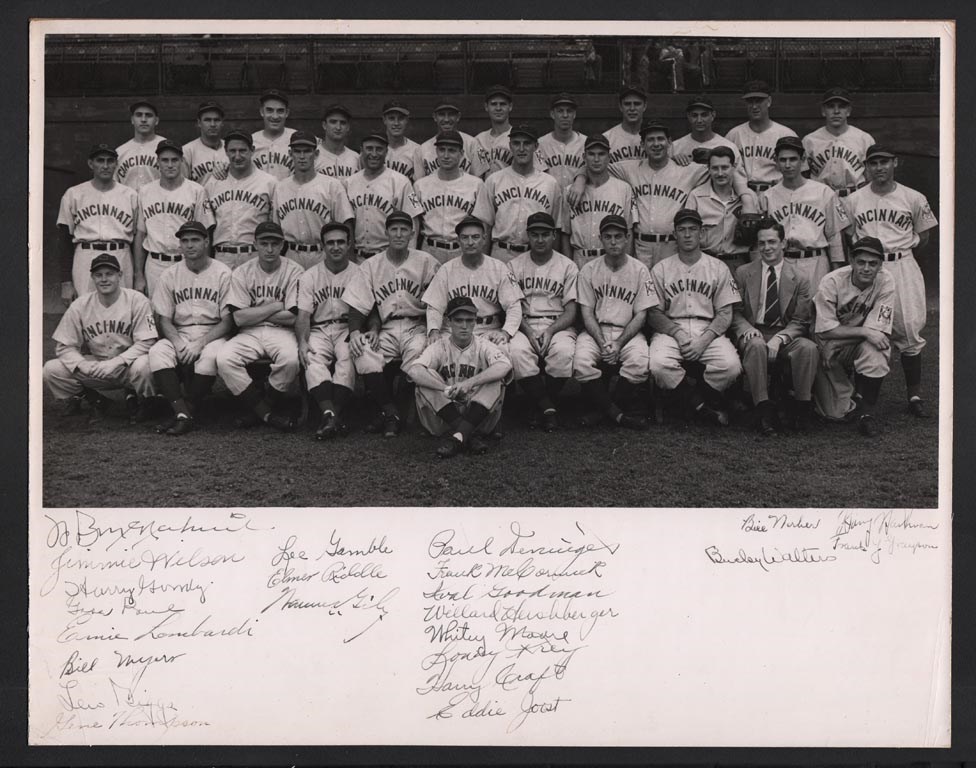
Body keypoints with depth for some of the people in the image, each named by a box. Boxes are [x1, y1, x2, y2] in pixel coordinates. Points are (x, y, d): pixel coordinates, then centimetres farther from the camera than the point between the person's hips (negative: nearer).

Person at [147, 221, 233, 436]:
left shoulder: (223, 273, 0)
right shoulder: (169, 275, 9)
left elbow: (228, 321, -5)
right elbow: (164, 319, 6)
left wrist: (200, 343, -19)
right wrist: (177, 342, -16)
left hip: (213, 334, -3)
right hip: (178, 334, 3)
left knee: (210, 355, -36)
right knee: (157, 352, -29)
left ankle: (184, 413, -25)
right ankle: (183, 413, -36)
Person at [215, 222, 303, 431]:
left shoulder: (294, 271, -1)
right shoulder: (242, 273, 4)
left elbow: (292, 317, -9)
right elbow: (239, 318, -6)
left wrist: (254, 312, -4)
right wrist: (275, 306, -7)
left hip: (281, 332, -2)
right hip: (249, 334, 2)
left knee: (291, 359, -35)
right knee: (224, 359, -27)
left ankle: (258, 411, -12)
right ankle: (268, 414, -19)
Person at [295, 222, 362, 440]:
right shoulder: (309, 276, 11)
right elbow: (303, 315, 1)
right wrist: (302, 342, -19)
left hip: (348, 329, -1)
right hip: (319, 330, 1)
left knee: (348, 359, -34)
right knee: (313, 360, -32)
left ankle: (330, 416, -38)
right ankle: (331, 415, -44)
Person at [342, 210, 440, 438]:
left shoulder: (426, 262, 6)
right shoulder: (371, 266, 9)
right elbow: (357, 305, 3)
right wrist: (355, 332, -15)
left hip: (417, 326, -1)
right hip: (386, 329, 2)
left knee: (417, 351, -35)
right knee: (362, 350, -29)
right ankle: (390, 412, -18)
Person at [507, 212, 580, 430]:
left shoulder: (567, 267, 9)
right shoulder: (514, 265, 11)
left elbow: (571, 311, 2)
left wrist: (551, 330, -16)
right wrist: (528, 331, -15)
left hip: (558, 325, 0)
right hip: (524, 325, 1)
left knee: (564, 352, -35)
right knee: (517, 351, -34)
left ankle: (543, 406, -13)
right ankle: (548, 409, -25)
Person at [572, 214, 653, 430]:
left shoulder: (639, 270, 3)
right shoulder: (589, 270, 4)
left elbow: (640, 315, -1)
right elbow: (587, 313, 1)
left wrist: (619, 344, -16)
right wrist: (603, 344, -16)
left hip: (628, 331, 0)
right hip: (595, 331, 0)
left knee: (639, 362, -32)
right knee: (581, 362, -31)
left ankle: (604, 409, -10)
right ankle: (617, 414, -17)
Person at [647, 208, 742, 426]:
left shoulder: (718, 268, 11)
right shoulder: (661, 269, 10)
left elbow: (725, 313, 5)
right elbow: (654, 313, 5)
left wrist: (704, 340, -12)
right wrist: (678, 334, -13)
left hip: (708, 330, 0)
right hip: (670, 329, 0)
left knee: (731, 366, -30)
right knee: (658, 365, -33)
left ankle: (698, 398, -1)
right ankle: (704, 407, -13)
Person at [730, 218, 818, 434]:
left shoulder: (799, 280, 10)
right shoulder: (743, 273, 12)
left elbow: (800, 321, 3)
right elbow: (735, 312, 8)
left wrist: (779, 338, -17)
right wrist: (747, 328, -15)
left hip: (785, 336, 1)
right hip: (754, 334, -1)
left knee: (808, 347, -32)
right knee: (756, 346, -37)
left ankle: (801, 406, -19)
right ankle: (764, 410, -33)